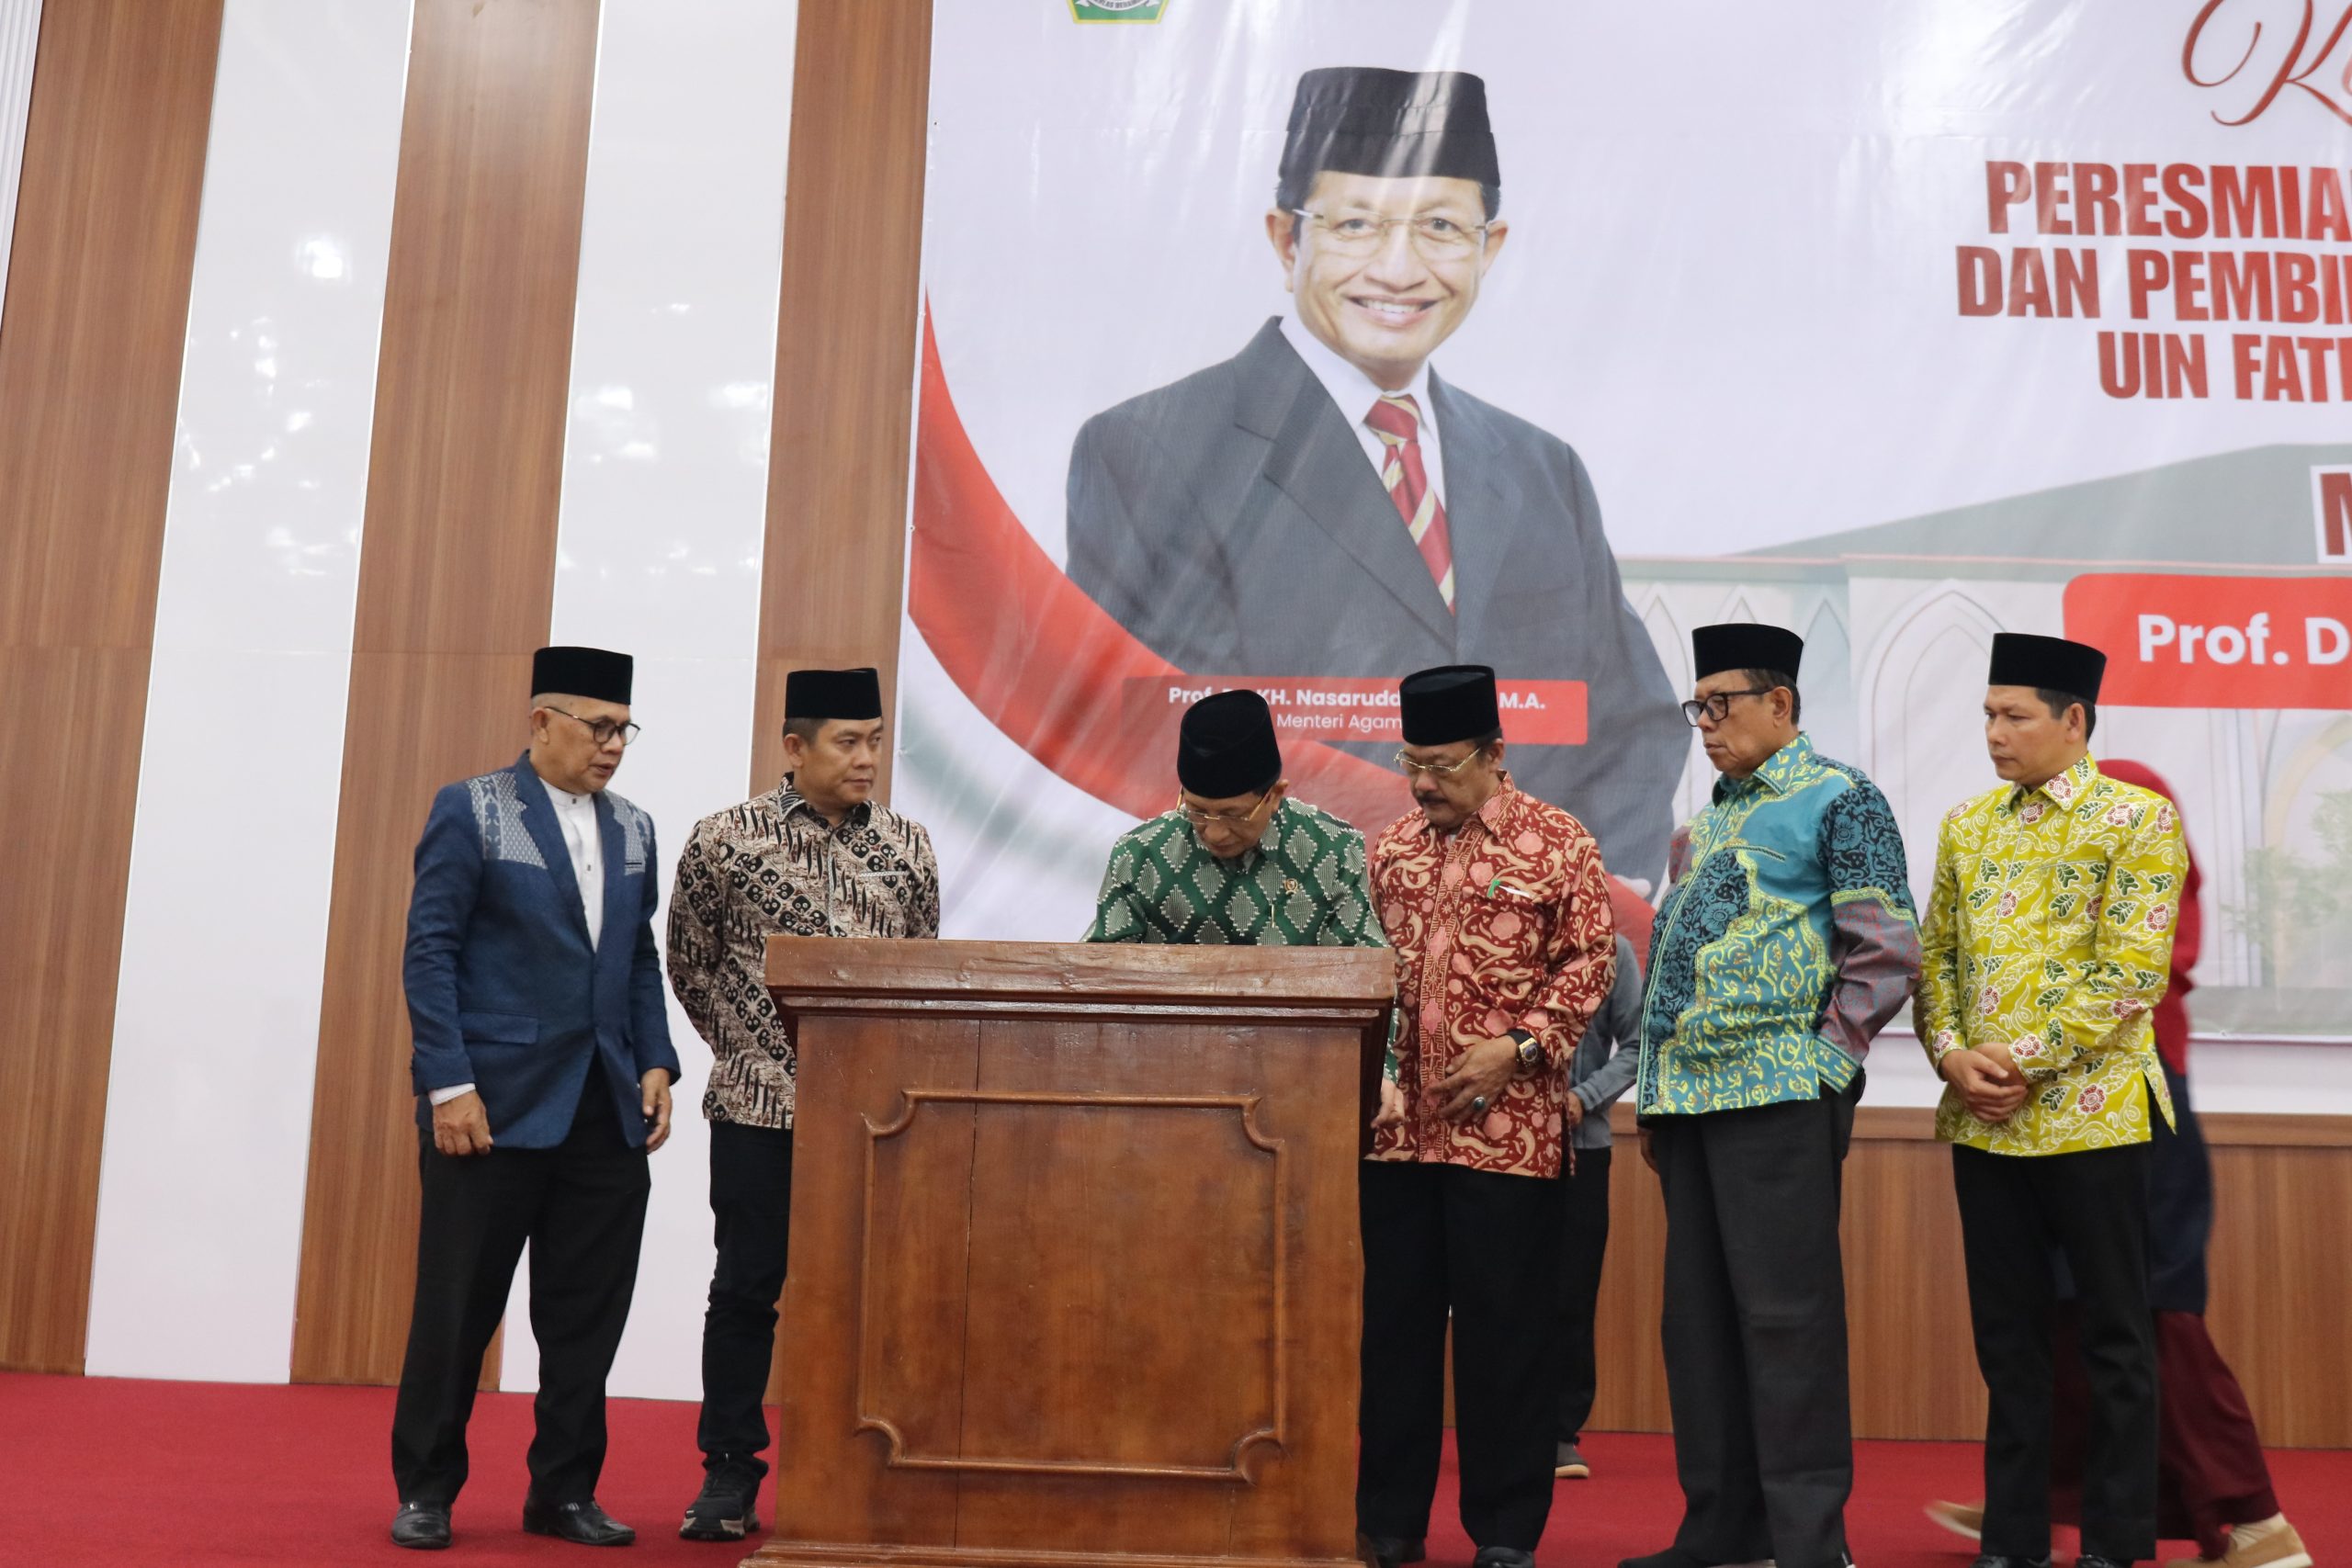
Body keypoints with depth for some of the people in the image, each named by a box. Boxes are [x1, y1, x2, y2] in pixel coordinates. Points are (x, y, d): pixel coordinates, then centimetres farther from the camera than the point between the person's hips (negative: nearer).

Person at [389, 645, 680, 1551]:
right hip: (496, 1103, -5)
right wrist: (448, 1085, -14)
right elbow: (430, 955, -7)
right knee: (458, 1305, 5)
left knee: (588, 1313, 8)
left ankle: (564, 1491, 21)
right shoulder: (471, 811, -2)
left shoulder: (632, 829, 13)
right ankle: (425, 1491, 21)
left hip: (607, 1111, 5)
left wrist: (656, 1065, 5)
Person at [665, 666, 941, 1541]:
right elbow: (691, 965, 8)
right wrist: (748, 1049, 6)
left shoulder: (908, 848, 6)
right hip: (759, 1105, -2)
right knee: (747, 1287, 5)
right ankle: (729, 1476, 17)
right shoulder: (727, 839, -2)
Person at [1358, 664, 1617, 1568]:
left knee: (1506, 1326, 2)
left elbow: (1590, 961, -4)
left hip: (1507, 1129, -4)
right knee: (1392, 1320, 9)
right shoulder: (1391, 847, 13)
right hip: (1396, 1124, 4)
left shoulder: (1558, 844, 0)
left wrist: (1517, 1047, -13)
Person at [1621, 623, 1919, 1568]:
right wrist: (1657, 1097, 17)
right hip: (1688, 1098, 8)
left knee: (1784, 1314, -5)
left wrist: (1822, 1058, -11)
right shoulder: (1705, 823, 20)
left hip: (1777, 1096, -8)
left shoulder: (1838, 800, -3)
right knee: (1698, 1315, 11)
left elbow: (1888, 951, -9)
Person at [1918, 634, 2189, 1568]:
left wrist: (2027, 1060, -17)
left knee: (2113, 1338, 5)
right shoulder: (1966, 825, 12)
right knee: (2008, 1336, 11)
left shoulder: (2139, 819, -5)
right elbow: (1935, 956, 11)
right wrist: (1954, 1056, -5)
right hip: (1981, 1121, 5)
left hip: (2088, 1113, -5)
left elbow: (2132, 974, -13)